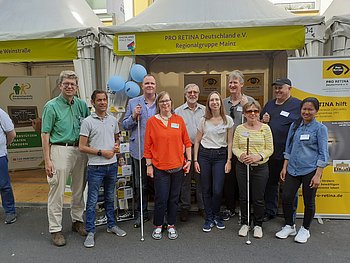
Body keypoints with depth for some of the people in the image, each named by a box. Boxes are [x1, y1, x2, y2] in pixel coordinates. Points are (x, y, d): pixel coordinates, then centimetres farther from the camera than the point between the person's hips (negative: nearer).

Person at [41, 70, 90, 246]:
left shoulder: (82, 104, 8)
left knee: (79, 189, 14)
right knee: (57, 191, 1)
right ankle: (55, 229, 14)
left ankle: (77, 220, 30)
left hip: (80, 150, 5)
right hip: (60, 150, -4)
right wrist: (47, 160, -11)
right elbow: (45, 134, -5)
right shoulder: (51, 106, -4)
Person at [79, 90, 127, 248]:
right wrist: (101, 152, -14)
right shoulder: (87, 122, -7)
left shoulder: (113, 120, 7)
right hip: (95, 167, -4)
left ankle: (111, 225, 32)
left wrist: (117, 146, -2)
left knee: (110, 198, 18)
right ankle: (90, 232, 16)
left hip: (112, 165, 5)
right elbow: (82, 147, -9)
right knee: (92, 201, 4)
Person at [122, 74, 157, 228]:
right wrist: (134, 116, -13)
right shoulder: (133, 103, 5)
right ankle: (142, 213, 28)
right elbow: (125, 125, 5)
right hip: (139, 149, 1)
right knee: (140, 184, 12)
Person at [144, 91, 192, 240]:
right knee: (161, 198, 3)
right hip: (160, 167, -2)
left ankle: (171, 225, 30)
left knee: (174, 198, 12)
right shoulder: (152, 121, -2)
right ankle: (158, 226, 25)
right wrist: (148, 165, -2)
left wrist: (189, 160, 4)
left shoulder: (179, 120, 4)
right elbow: (148, 146, -1)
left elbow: (187, 142, 8)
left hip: (178, 166, 2)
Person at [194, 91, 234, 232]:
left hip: (220, 155, -1)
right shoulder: (204, 120, 3)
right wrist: (195, 160, 1)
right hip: (204, 154, 1)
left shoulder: (228, 120, 0)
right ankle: (209, 218, 23)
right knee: (206, 189, 6)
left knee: (217, 190, -3)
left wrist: (229, 160, -3)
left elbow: (230, 142, 3)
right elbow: (197, 141, 6)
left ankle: (216, 216, 24)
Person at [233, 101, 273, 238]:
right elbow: (235, 147, 4)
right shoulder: (239, 128, 3)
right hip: (242, 167, 2)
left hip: (261, 167, -1)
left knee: (258, 198, 7)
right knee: (243, 197, 11)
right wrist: (241, 155, -17)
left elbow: (270, 149, -2)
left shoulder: (265, 128, -1)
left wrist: (258, 156, -18)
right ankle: (245, 223, 29)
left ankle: (258, 225, 28)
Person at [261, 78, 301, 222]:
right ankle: (269, 211, 32)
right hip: (270, 152, 5)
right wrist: (263, 121, -2)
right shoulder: (270, 104, 12)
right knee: (270, 183, 16)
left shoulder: (298, 105, -6)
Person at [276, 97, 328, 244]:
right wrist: (285, 167, 9)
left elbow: (323, 154, -6)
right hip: (293, 169, 4)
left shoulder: (320, 128, -4)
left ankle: (305, 229, 29)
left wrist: (318, 175, -12)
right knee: (286, 197, 1)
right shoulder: (294, 126, 8)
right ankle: (289, 226, 22)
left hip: (310, 170, -4)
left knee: (308, 201, 8)